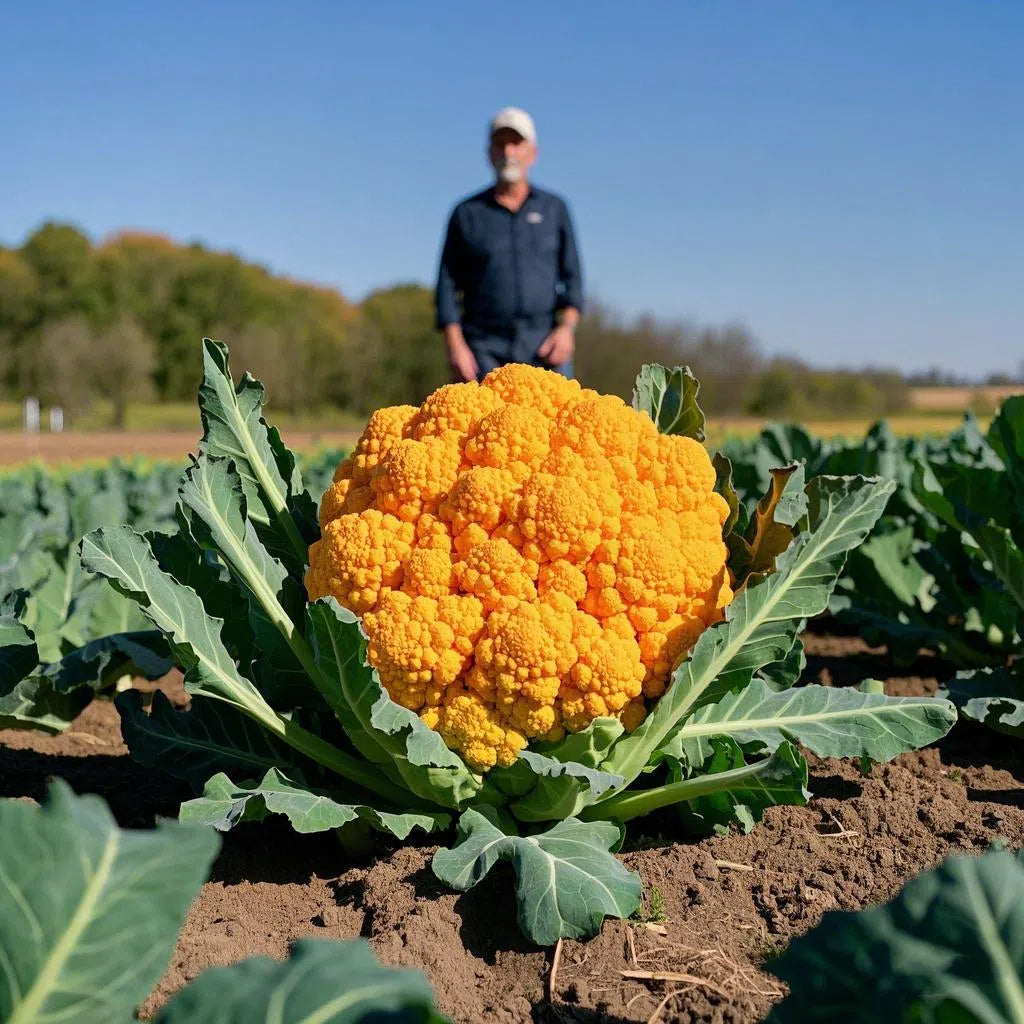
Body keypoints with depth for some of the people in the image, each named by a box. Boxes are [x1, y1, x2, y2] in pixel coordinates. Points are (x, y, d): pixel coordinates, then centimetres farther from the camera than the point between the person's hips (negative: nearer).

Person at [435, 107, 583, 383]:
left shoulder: (554, 208, 13)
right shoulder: (466, 213, 9)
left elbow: (571, 277, 12)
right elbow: (448, 286, 7)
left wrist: (567, 327, -5)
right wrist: (455, 346, -5)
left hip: (545, 348, 1)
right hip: (486, 349, -1)